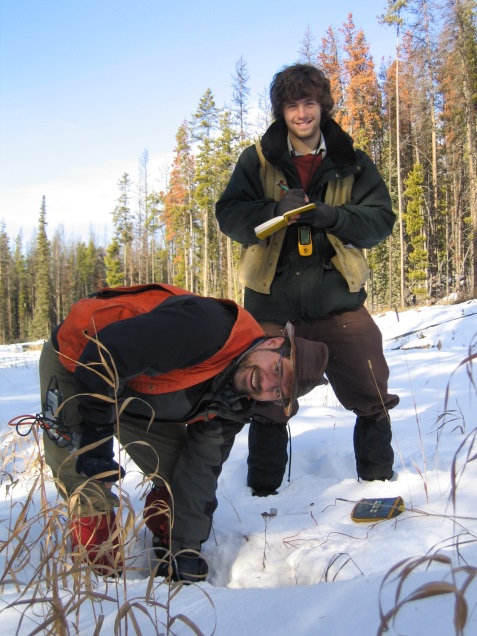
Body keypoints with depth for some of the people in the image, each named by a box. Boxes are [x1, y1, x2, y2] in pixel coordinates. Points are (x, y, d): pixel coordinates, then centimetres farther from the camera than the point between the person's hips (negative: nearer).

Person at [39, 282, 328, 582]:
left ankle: (170, 552, 23)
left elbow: (200, 469, -7)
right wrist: (96, 434, -33)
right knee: (90, 494, -18)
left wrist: (187, 549, -10)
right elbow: (106, 354, -39)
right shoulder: (207, 327, -38)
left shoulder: (235, 405, -11)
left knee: (185, 472, -1)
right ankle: (104, 575, 6)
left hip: (136, 394, 7)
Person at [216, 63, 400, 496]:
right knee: (266, 400, 9)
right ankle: (264, 489, 27)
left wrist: (329, 216, -20)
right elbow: (229, 214, -4)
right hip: (271, 296, 0)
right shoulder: (258, 159, 4)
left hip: (337, 295, 0)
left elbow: (380, 220, -2)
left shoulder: (352, 163, 5)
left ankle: (378, 477, 24)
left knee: (373, 395, 1)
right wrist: (276, 210, -23)